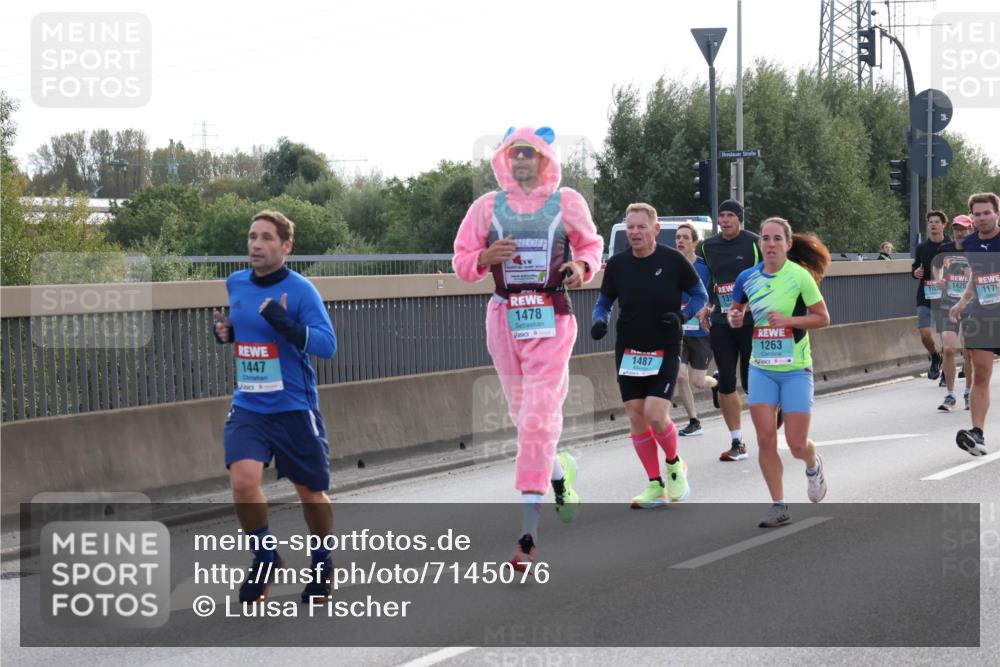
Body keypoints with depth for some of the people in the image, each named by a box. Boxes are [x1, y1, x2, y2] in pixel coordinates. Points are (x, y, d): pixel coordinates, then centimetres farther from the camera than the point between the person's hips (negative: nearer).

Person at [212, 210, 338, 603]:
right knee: (243, 481, -20)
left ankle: (322, 565, 36)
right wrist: (226, 332, 1)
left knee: (311, 492, 10)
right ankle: (266, 560, 2)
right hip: (247, 408, 3)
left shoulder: (300, 290, -13)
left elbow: (328, 345, -20)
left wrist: (285, 323, -32)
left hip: (294, 409, -3)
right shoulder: (235, 285, 4)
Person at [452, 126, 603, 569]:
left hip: (551, 319, -3)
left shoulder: (567, 203, 3)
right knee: (523, 415, 11)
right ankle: (559, 470, 44)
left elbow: (591, 243, 17)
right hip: (505, 316, 3)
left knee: (538, 420, -10)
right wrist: (485, 258, -13)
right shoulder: (487, 207, 6)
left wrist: (583, 266, -5)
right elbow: (462, 262, 8)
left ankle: (527, 532, -10)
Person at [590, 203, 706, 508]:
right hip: (628, 351, 4)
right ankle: (656, 486, 13)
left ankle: (674, 464, 15)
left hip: (665, 351, -4)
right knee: (636, 417, 2)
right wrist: (599, 321, -7)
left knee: (655, 415, -16)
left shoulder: (673, 261, -7)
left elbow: (700, 296, 3)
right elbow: (604, 301, 13)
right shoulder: (617, 264, 1)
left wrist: (682, 315, -15)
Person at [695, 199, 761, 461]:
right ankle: (737, 443, 9)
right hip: (720, 322, 5)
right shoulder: (708, 247, 9)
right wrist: (707, 307, 12)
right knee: (725, 382, 2)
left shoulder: (755, 243, -6)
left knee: (751, 381, -5)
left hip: (751, 321, -5)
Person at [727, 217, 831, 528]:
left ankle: (813, 466, 35)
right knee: (765, 439, -5)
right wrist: (734, 317, -4)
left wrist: (789, 320, -19)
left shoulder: (800, 276, -11)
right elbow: (735, 308, 19)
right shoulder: (748, 277, 1)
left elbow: (822, 318, -5)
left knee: (796, 444, -2)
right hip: (761, 369, 3)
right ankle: (779, 506, 7)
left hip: (796, 368, -3)